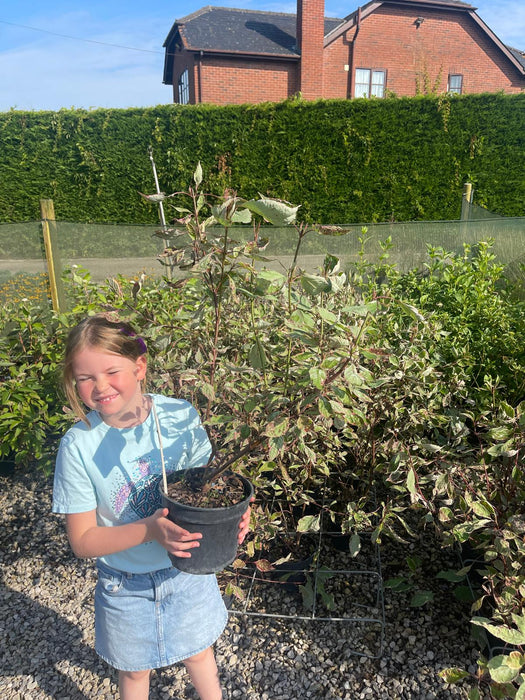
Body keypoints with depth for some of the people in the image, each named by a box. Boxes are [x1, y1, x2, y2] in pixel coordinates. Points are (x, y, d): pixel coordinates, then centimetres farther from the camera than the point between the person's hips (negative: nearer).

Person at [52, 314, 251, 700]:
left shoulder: (180, 415, -19)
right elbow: (82, 541, -17)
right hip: (127, 584, -1)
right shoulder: (78, 445, -22)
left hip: (189, 569, 1)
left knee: (198, 653, 27)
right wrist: (149, 530, -33)